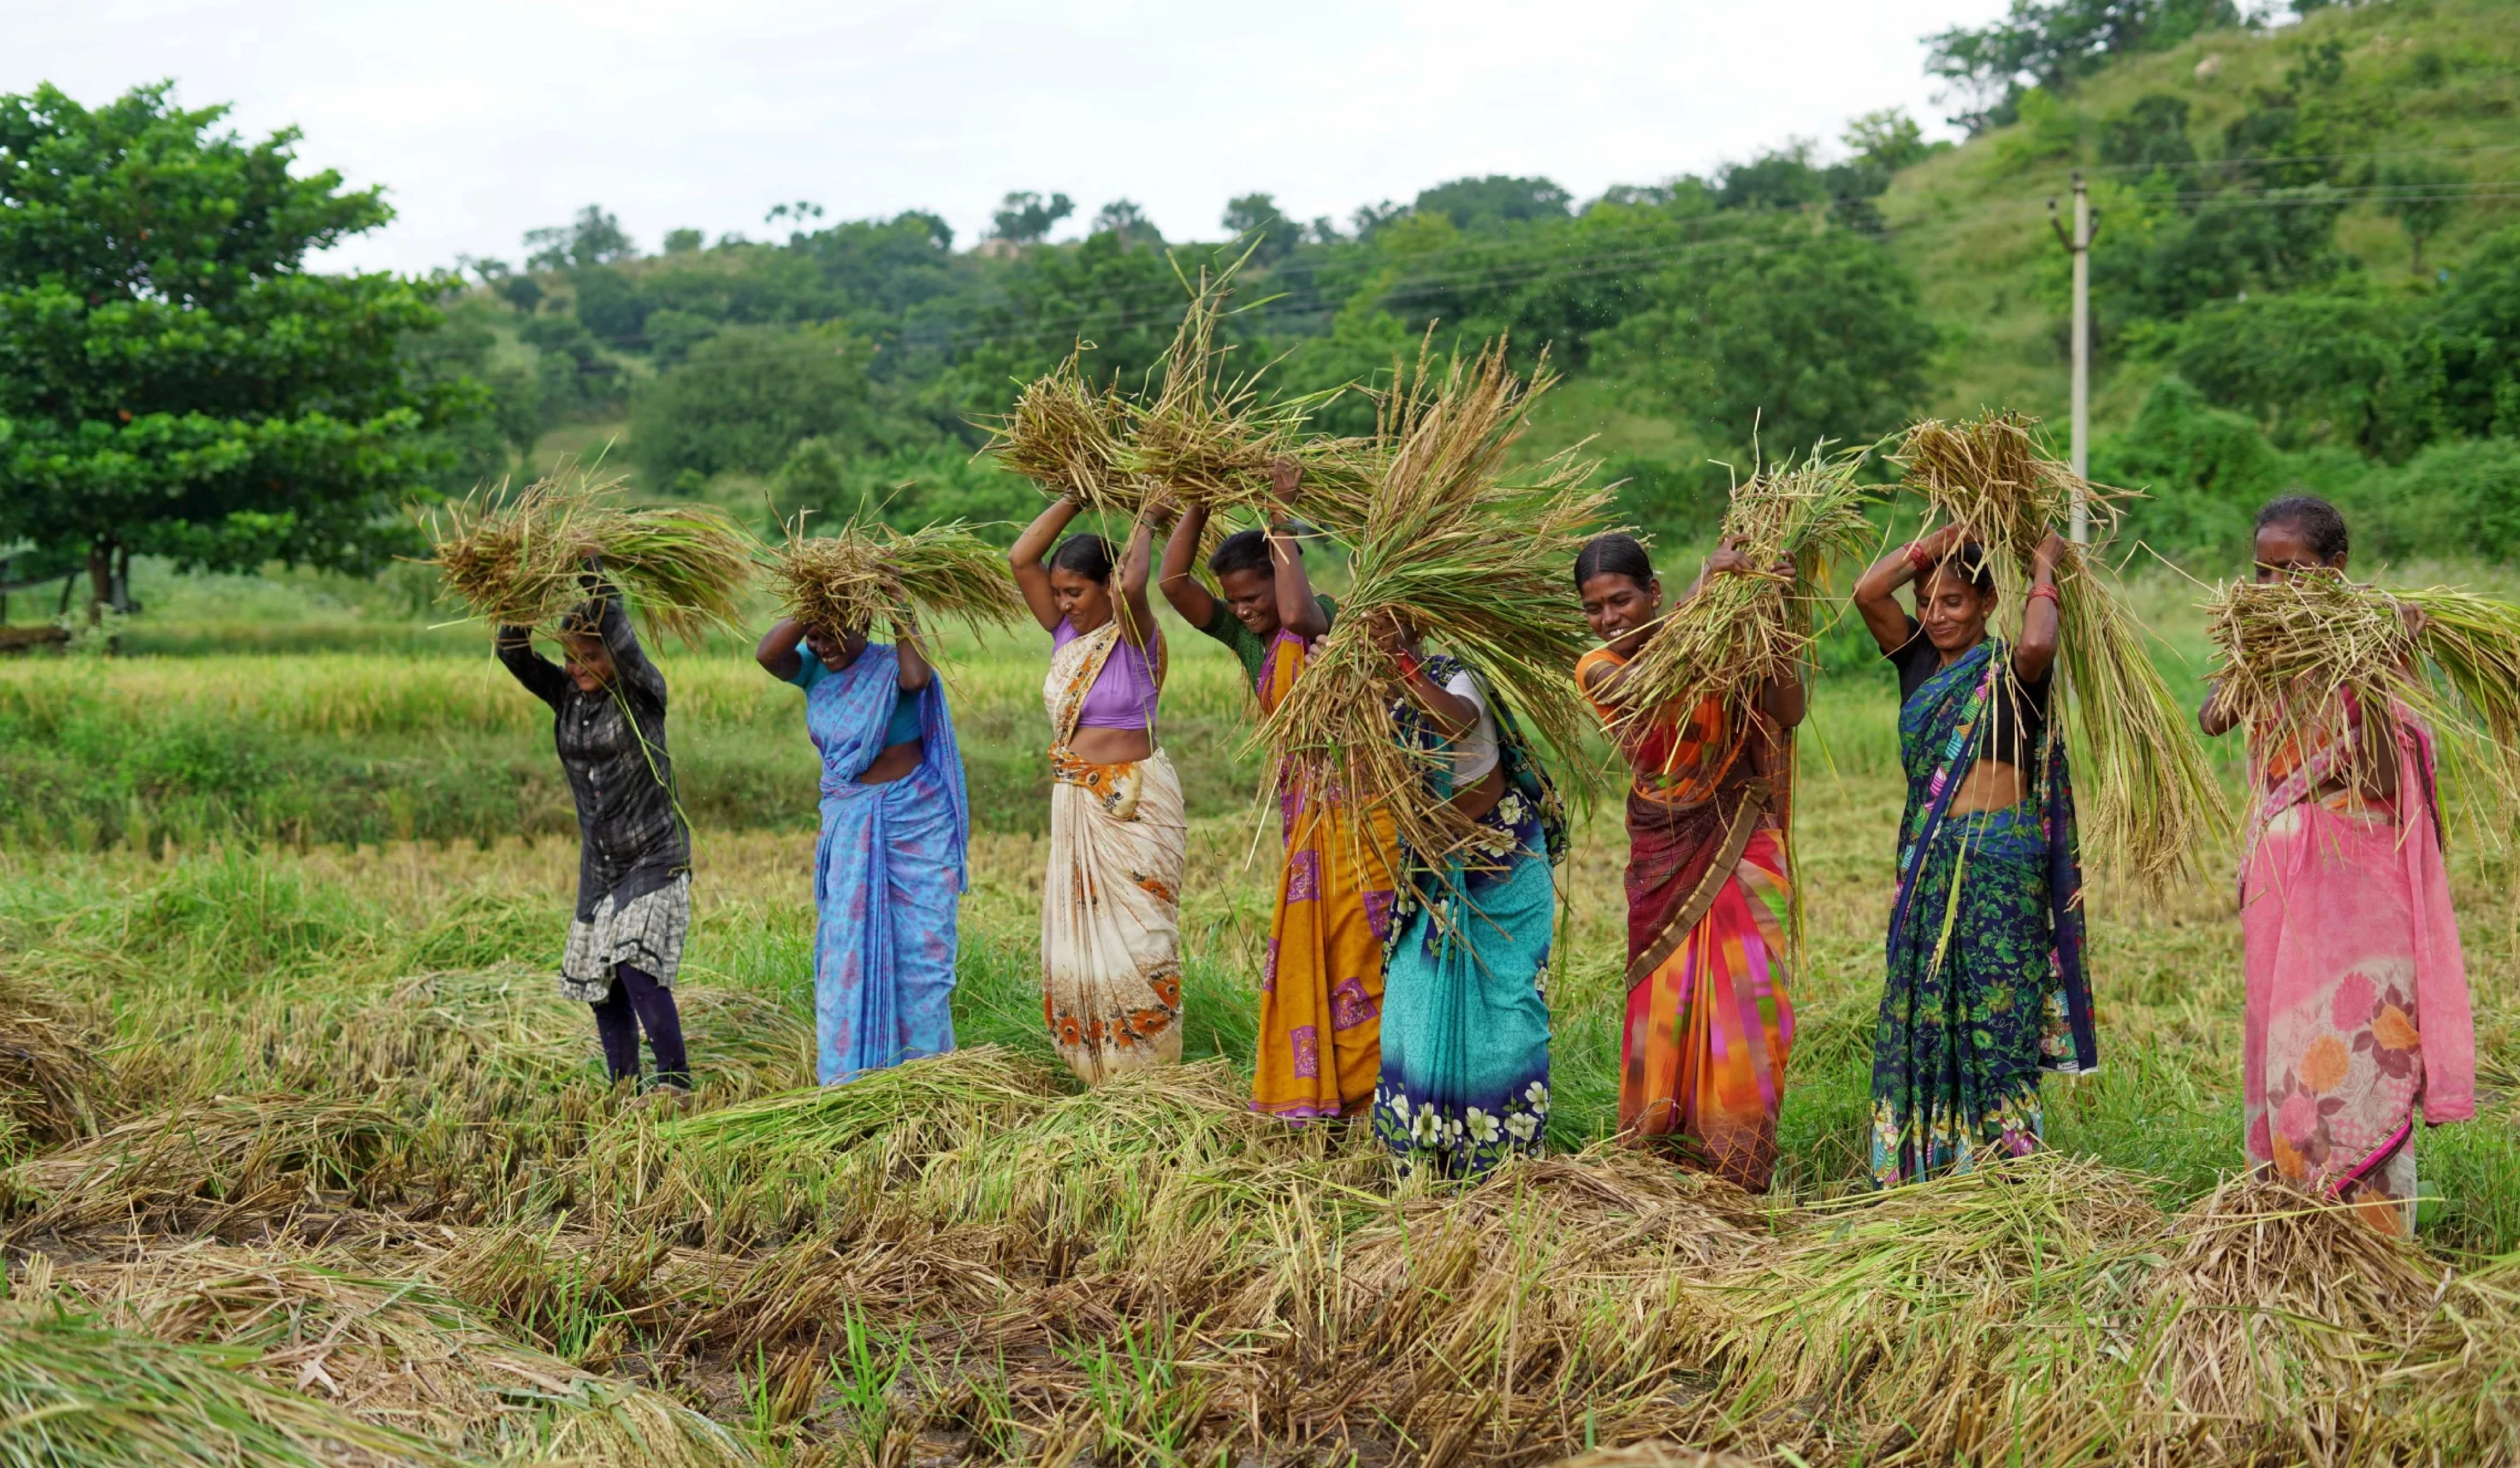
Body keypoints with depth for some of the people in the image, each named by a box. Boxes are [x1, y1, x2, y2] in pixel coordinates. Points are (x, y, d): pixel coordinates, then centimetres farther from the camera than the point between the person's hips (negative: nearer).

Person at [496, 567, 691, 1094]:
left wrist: (595, 571, -28)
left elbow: (620, 637, -30)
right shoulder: (566, 695, 3)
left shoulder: (643, 694, -12)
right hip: (599, 866, 6)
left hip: (655, 857, -6)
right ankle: (624, 1088, 19)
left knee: (637, 965, -20)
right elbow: (511, 651, -8)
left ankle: (675, 1077, -7)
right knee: (600, 981, 7)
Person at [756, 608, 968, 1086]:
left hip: (916, 822, -3)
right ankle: (848, 1078, 9)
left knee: (921, 944, 2)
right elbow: (767, 654, -15)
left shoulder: (893, 664, -8)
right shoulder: (815, 671, 2)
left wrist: (899, 610, -21)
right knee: (849, 947, 2)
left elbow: (917, 678, -31)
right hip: (850, 827, 4)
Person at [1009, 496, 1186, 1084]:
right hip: (1076, 805, 7)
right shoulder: (1066, 633, 6)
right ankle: (1094, 1073, 17)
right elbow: (1021, 558, -1)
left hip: (1136, 808, -7)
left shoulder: (1135, 637, -10)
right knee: (1077, 935, 9)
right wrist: (1075, 497, -3)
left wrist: (1145, 529, -13)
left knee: (1135, 937, -2)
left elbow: (1132, 585, -31)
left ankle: (1145, 1074, 5)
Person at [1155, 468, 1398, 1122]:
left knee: (1357, 945, -4)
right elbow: (1173, 580, 0)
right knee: (1301, 944, 12)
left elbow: (1298, 615, -37)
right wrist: (1200, 502, -7)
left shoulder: (1329, 620, -13)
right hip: (1302, 808, 8)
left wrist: (1280, 522, -27)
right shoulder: (1244, 636, 6)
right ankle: (1312, 1088, 22)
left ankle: (1368, 1089, 4)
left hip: (1354, 806, -8)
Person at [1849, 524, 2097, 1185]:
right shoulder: (1920, 661, 12)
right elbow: (1867, 591, -1)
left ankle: (2004, 1161, 2)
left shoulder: (2011, 671, -3)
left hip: (1999, 862, -6)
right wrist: (1948, 537, 2)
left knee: (1995, 1014, -4)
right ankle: (1922, 1164, 13)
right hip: (1926, 861, 6)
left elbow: (2039, 643, -27)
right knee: (1919, 1012, 7)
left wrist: (2044, 571, -10)